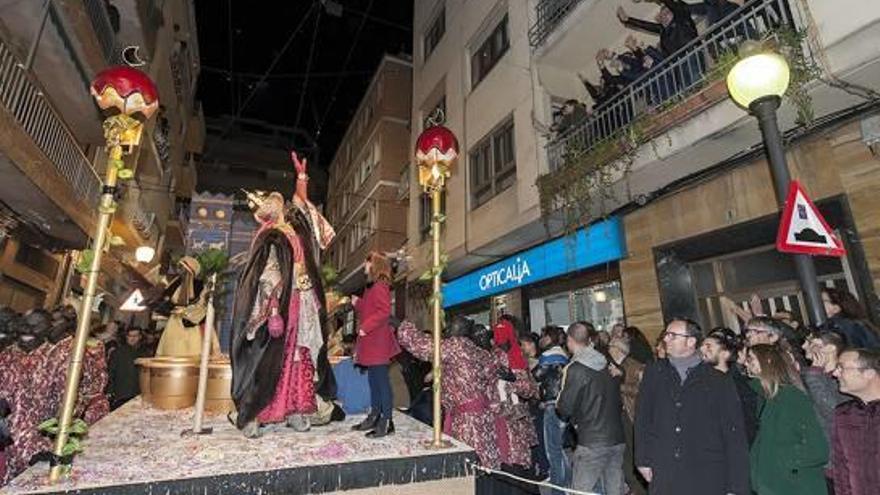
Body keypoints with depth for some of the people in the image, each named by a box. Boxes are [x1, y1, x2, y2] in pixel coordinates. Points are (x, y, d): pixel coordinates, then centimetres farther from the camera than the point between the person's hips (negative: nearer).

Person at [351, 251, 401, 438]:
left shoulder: (380, 286, -13)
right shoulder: (371, 287, 18)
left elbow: (384, 311, -23)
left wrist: (365, 327, -22)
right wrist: (357, 302, 13)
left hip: (378, 342, -10)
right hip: (370, 342, 10)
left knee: (381, 380, -5)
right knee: (373, 380, 16)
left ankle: (386, 422, 1)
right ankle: (374, 416, 26)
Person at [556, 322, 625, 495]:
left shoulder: (575, 369, -14)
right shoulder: (607, 365, 6)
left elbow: (565, 408, -11)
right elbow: (618, 401, 14)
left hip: (591, 443, -7)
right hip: (617, 440, 7)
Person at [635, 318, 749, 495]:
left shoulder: (720, 382, -1)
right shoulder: (654, 372, 4)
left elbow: (735, 436, -2)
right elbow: (642, 419, 5)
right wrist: (643, 460, -1)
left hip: (708, 479, -1)